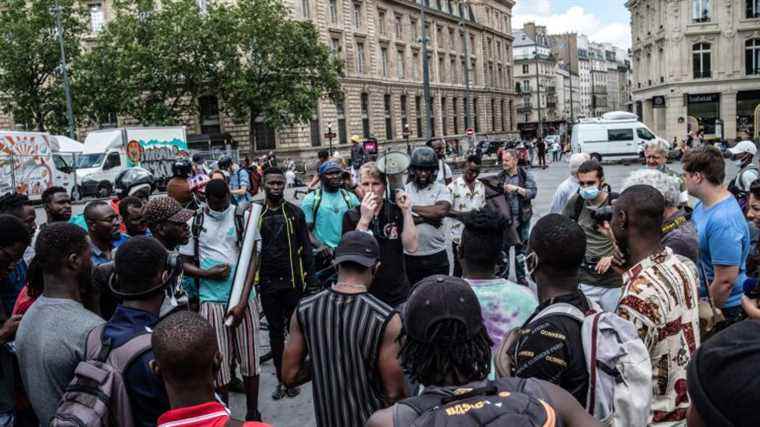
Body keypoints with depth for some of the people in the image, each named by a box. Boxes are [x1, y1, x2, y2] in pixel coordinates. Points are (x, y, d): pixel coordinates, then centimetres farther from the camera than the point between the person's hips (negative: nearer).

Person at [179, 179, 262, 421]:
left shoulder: (243, 217, -1)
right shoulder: (195, 223, 3)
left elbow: (252, 259, -3)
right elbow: (185, 263, 10)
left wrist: (242, 302, -10)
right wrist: (207, 273, -11)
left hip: (243, 297, 0)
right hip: (212, 299, 0)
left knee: (249, 357, 6)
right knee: (219, 360, 2)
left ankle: (252, 413, 21)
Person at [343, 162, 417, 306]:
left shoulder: (396, 211, 0)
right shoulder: (351, 216, -2)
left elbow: (411, 247, -10)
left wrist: (407, 211, -16)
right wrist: (364, 219, -25)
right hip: (364, 294, -1)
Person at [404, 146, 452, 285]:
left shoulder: (441, 189, 1)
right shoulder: (404, 190, 1)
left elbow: (442, 210, -19)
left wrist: (414, 208, -11)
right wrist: (428, 216, -17)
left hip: (437, 255, 0)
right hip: (411, 256, 1)